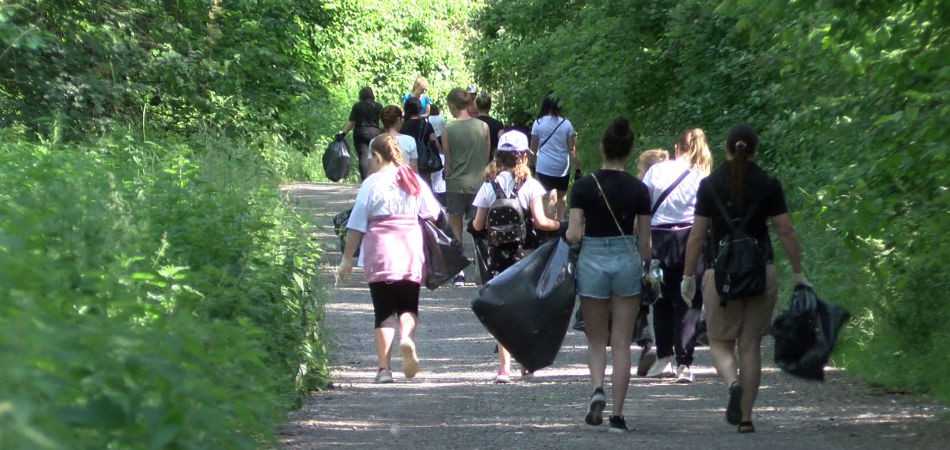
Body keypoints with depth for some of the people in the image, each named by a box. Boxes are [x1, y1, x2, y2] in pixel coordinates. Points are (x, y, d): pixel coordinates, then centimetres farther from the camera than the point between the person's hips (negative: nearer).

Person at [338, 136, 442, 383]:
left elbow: (356, 225, -2)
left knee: (384, 312, 4)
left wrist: (347, 258, 4)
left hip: (380, 254, -2)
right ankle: (406, 337, -20)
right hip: (412, 252, 2)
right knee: (409, 306, 12)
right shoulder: (415, 181, 7)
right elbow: (432, 215, 7)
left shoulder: (372, 183, -3)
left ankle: (384, 368, -1)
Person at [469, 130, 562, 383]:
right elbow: (540, 222, -13)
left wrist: (474, 227, 24)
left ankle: (504, 366, -6)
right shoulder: (530, 185, -6)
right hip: (525, 252, -1)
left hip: (498, 253, 1)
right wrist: (560, 226, 3)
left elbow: (477, 225, 2)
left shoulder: (489, 185, -1)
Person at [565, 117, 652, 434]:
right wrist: (646, 270, 14)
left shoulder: (583, 187, -8)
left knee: (596, 340, 15)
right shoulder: (639, 190, -4)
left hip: (592, 261, -1)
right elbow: (644, 242, 0)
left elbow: (574, 234, -12)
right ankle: (617, 414, 2)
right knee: (622, 343, 6)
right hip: (627, 262, 1)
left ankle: (597, 389, -12)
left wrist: (566, 234, 10)